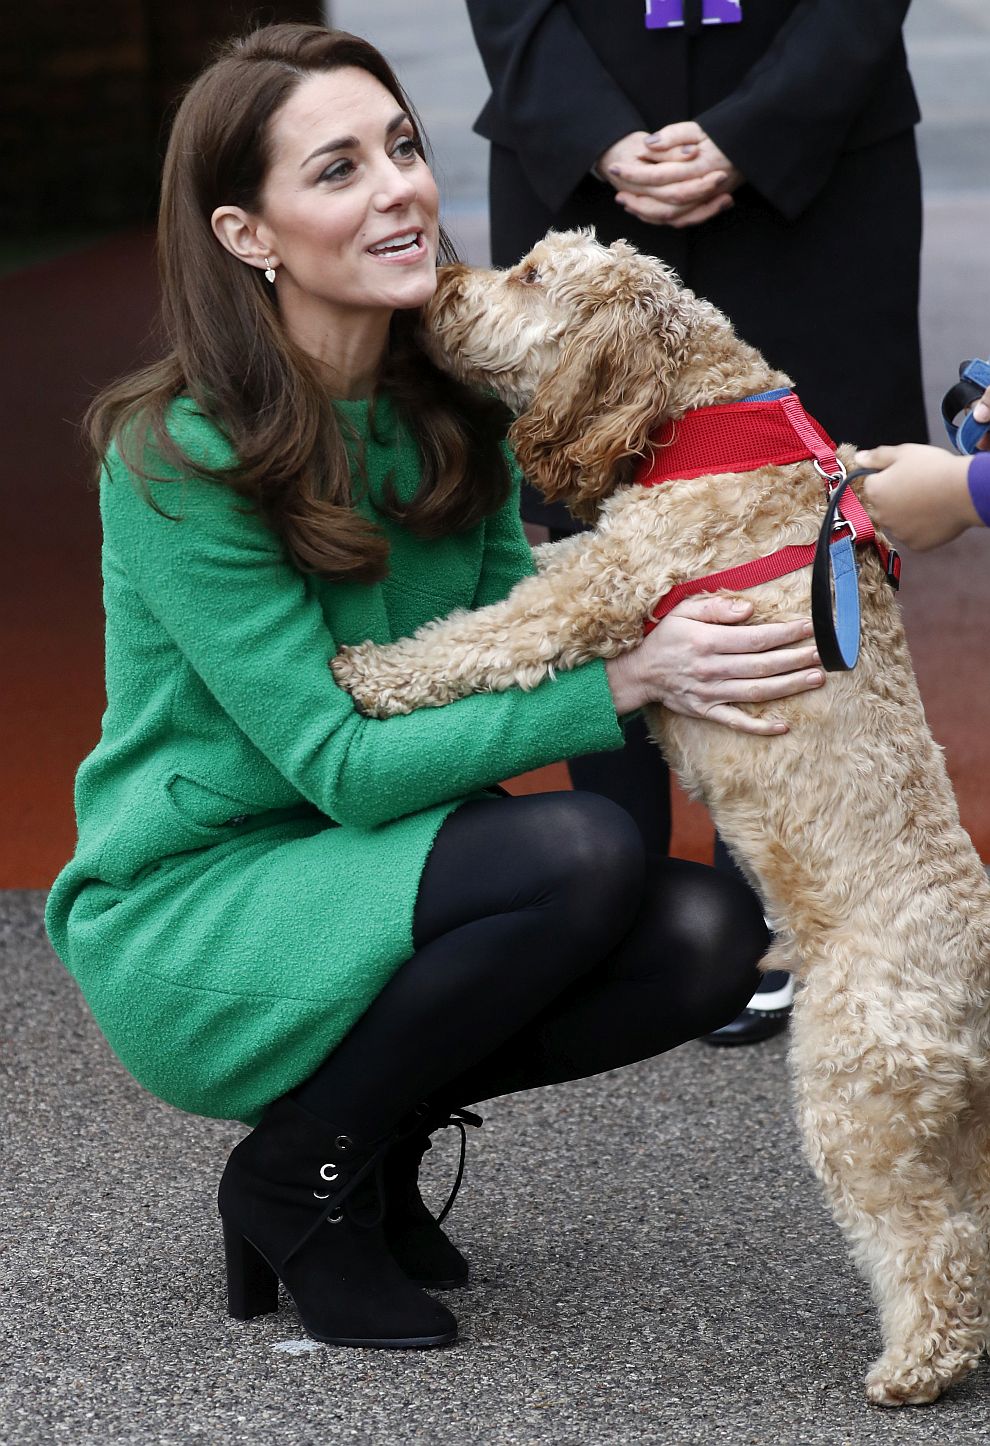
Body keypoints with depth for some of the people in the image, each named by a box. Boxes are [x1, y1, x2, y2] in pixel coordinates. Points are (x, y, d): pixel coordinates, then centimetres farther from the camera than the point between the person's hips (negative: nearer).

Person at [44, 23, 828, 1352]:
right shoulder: (182, 460, -20)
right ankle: (298, 1177, -7)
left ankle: (377, 1133, 7)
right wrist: (624, 679, -29)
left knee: (708, 932, -16)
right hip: (182, 927, -7)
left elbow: (519, 642, 1)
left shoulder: (453, 407, 1)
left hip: (362, 881, 7)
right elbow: (344, 763, -23)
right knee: (581, 854, -28)